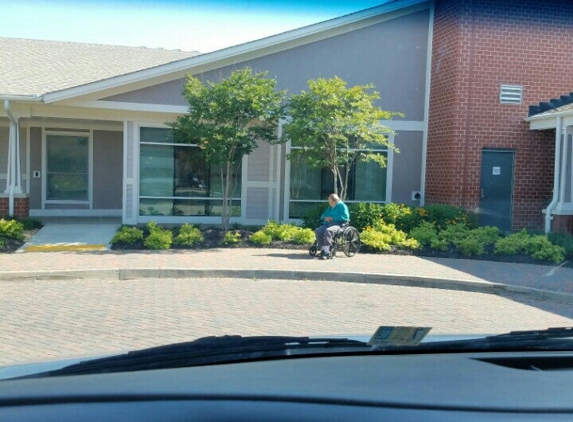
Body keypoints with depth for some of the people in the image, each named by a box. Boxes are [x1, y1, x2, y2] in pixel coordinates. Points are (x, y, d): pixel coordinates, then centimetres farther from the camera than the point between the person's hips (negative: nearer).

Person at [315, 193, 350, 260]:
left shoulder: (342, 206, 4)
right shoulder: (330, 208, 26)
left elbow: (345, 217, -9)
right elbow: (322, 216, 27)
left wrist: (333, 218, -12)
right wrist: (325, 218, 1)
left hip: (337, 224, -7)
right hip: (327, 224, 7)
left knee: (328, 231, -38)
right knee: (317, 231, -23)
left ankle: (326, 252, -38)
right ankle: (323, 249, -23)